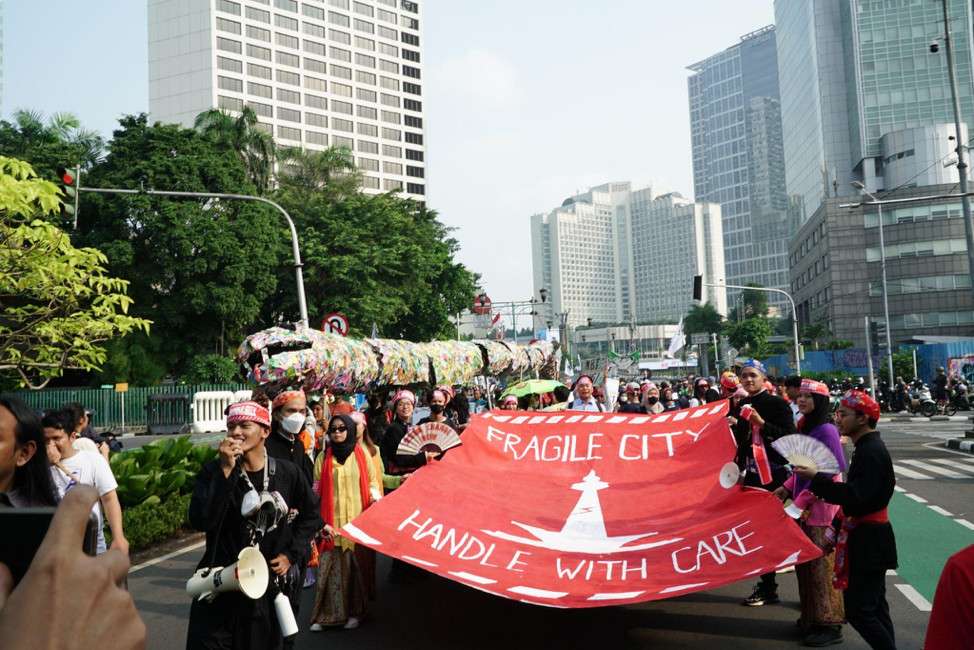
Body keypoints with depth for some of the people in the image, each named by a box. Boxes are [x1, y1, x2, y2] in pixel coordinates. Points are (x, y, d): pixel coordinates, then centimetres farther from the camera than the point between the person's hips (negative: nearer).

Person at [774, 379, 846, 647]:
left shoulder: (826, 430, -16)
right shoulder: (804, 426, 10)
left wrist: (804, 499, -19)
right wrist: (787, 488, 9)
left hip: (820, 507, -9)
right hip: (803, 505, 9)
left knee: (821, 565, 0)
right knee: (805, 563, 15)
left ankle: (830, 625, 12)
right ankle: (812, 617, 28)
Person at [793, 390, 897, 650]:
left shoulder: (871, 451, -20)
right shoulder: (868, 447, 11)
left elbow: (856, 496, -29)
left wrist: (816, 478, -27)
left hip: (868, 540, -10)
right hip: (869, 535, 10)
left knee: (858, 609, -6)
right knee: (874, 605, 17)